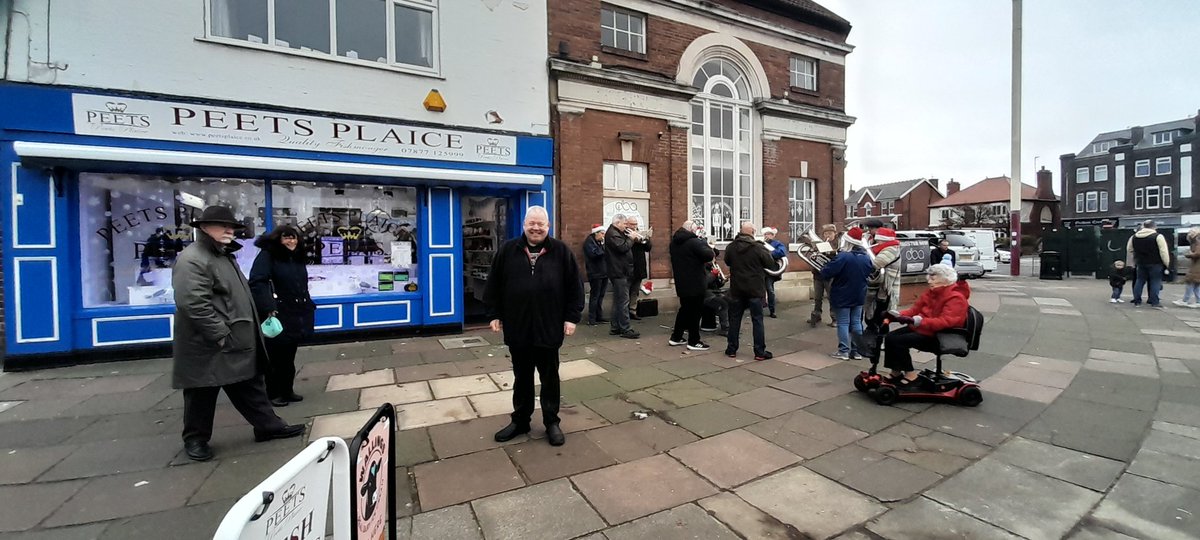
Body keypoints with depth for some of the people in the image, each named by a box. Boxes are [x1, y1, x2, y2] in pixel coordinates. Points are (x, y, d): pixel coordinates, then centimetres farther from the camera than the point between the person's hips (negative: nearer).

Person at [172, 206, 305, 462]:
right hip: (209, 346, -9)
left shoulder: (224, 255, 16)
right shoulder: (192, 259, -17)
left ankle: (268, 425, 22)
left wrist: (247, 334, 20)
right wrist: (220, 335, -24)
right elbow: (195, 304, -26)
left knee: (250, 384, 14)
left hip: (238, 342, 9)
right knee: (202, 394, 8)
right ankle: (195, 439, 26)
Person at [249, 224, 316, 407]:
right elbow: (257, 283, -22)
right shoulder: (267, 256, -11)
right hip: (277, 316, -7)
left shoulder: (298, 258, 14)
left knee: (289, 357, 16)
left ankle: (287, 391, 27)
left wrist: (309, 305, 21)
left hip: (295, 316, 7)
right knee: (274, 357, 5)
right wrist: (267, 308, -30)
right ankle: (273, 394, 18)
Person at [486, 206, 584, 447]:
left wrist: (572, 317, -4)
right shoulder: (507, 250, 2)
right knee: (522, 377, 16)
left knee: (550, 377, 11)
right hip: (517, 328, 2)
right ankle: (520, 420, 32)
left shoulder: (561, 251, -2)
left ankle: (551, 422, 26)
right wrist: (494, 314, 4)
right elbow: (494, 285, 7)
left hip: (549, 328, -1)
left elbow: (575, 286, 0)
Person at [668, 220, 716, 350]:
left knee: (685, 309, 20)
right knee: (695, 311, 2)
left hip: (681, 282, 8)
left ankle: (675, 337, 25)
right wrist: (704, 243, -4)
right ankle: (694, 341, 9)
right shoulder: (694, 242, -18)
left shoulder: (674, 242, 8)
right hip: (695, 283, -8)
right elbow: (709, 255, -22)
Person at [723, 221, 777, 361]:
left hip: (736, 289, 3)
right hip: (755, 289, -3)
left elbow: (727, 262, 13)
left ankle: (731, 350, 17)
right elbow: (771, 264, -4)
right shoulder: (758, 247, -14)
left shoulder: (731, 247, -3)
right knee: (757, 320, 4)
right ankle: (760, 352, 8)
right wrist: (765, 251, 10)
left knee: (734, 319, 12)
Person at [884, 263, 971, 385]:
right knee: (890, 337, -9)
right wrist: (900, 314, -6)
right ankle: (896, 373, -2)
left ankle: (910, 375, -10)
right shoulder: (931, 292, 10)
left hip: (937, 336, -9)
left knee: (898, 341, -25)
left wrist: (921, 321, -43)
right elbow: (916, 309, 13)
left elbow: (945, 322, -30)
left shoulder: (955, 298, -17)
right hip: (920, 328, 9)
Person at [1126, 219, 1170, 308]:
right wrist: (1167, 263, -4)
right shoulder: (1157, 236, -9)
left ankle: (1137, 301, 10)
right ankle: (1154, 302, -2)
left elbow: (1129, 250, 15)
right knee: (1155, 281, 1)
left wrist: (1134, 262, 23)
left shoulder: (1134, 237, 7)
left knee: (1139, 281, 9)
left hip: (1140, 263, 4)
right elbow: (1163, 252, -11)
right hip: (1155, 264, -4)